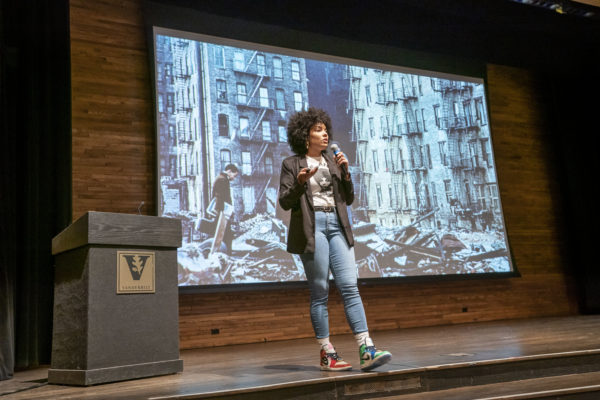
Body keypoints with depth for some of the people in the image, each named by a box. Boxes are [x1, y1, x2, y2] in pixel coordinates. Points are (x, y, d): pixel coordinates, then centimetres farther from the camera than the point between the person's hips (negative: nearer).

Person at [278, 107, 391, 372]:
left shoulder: (333, 160, 17)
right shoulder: (292, 164, 5)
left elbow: (349, 198, 15)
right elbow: (285, 202, -2)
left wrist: (345, 172, 0)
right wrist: (300, 182, -19)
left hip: (337, 226, 4)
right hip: (312, 227, -4)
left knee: (349, 286, -6)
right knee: (320, 292, -1)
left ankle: (366, 350, -9)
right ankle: (326, 354, 6)